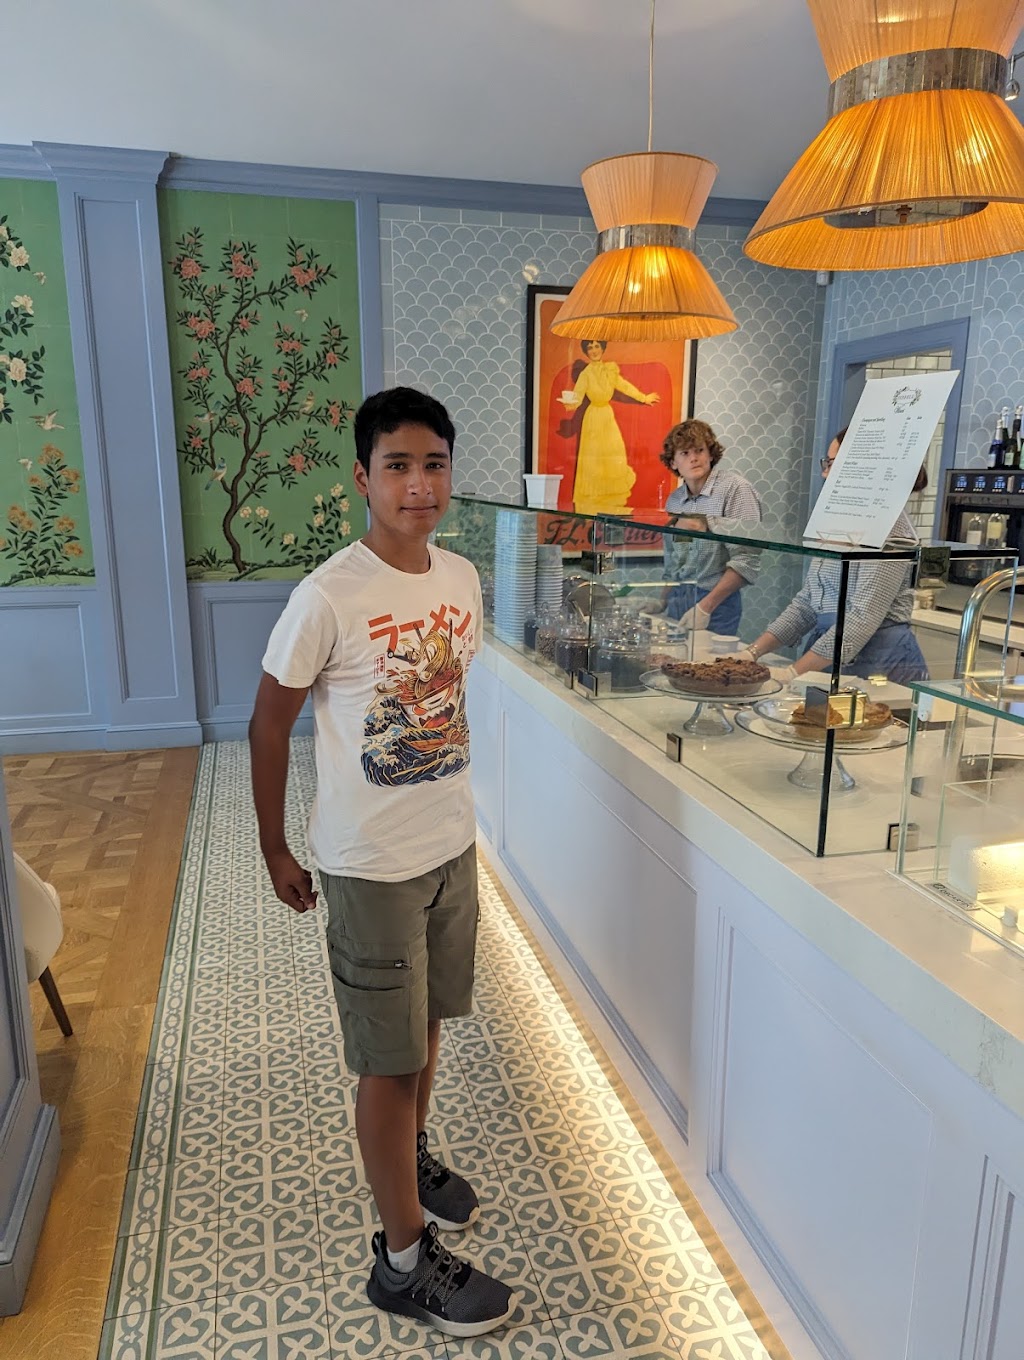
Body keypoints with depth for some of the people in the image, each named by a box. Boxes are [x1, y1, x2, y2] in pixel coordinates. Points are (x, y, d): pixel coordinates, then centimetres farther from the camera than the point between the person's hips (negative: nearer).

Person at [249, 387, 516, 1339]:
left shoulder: (462, 579, 0)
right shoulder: (328, 598, -19)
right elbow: (269, 724, -9)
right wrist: (274, 850, -3)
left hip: (452, 844, 6)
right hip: (372, 864, -6)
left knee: (427, 1022, 24)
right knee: (389, 1060, 8)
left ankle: (410, 1155, 51)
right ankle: (404, 1259, 29)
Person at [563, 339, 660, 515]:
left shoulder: (610, 369, 5)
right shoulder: (586, 374, -10)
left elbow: (624, 386, 18)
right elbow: (577, 396, -21)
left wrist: (643, 398, 29)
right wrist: (571, 403, -44)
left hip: (608, 416, 5)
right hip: (594, 417, -5)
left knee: (614, 457, 3)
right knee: (593, 458, -5)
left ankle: (610, 499, 12)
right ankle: (591, 502, -1)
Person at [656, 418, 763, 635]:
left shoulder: (735, 489, -9)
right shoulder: (674, 500, 9)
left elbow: (746, 560, -15)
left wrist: (705, 607, -17)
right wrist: (663, 601, 8)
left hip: (716, 602, -5)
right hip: (676, 600, 5)